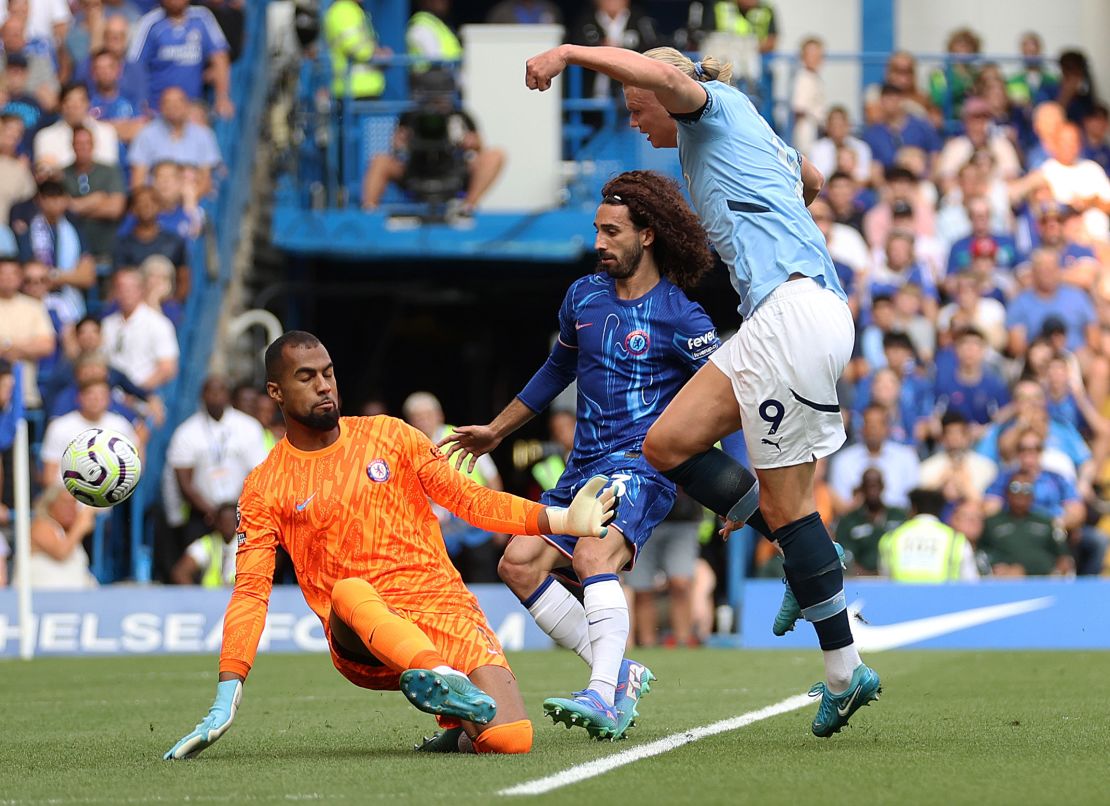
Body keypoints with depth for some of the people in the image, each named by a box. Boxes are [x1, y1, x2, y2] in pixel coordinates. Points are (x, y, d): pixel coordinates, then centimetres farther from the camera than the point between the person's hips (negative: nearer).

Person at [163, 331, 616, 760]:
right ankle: (442, 676, -57)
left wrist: (565, 520, 2)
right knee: (349, 591, -39)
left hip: (445, 611, 2)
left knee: (510, 739, -22)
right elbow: (250, 593, 0)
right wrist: (224, 704, -11)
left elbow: (470, 500, 14)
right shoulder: (264, 490, 7)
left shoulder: (388, 436, 12)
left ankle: (462, 732, 11)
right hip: (360, 646, -2)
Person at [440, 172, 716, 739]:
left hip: (641, 464, -8)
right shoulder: (583, 297, 13)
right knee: (518, 565, -7)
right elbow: (558, 368, 30)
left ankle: (603, 697, -45)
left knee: (594, 556, -33)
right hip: (583, 467, 8)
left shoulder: (681, 319, -6)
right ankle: (618, 672, -3)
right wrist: (497, 431, 36)